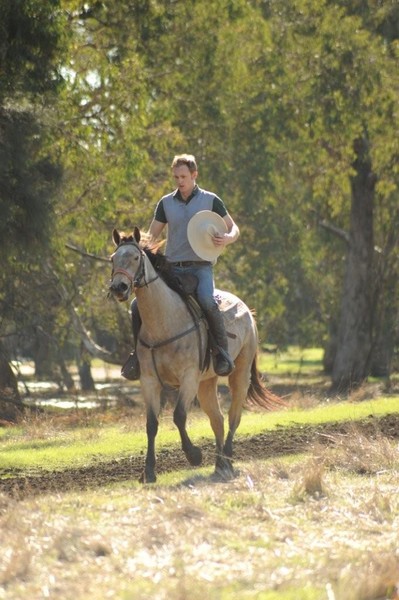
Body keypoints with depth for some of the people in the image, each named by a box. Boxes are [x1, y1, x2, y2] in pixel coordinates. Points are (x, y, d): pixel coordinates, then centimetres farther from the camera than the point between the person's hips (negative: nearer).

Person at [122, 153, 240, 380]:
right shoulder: (166, 203, 11)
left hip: (200, 267, -4)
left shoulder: (211, 201, 4)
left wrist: (227, 238, -15)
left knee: (207, 302, -35)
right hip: (172, 268, 4)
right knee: (138, 305, -12)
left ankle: (223, 352, -22)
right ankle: (139, 353, 5)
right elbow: (152, 237, 14)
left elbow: (234, 229, 9)